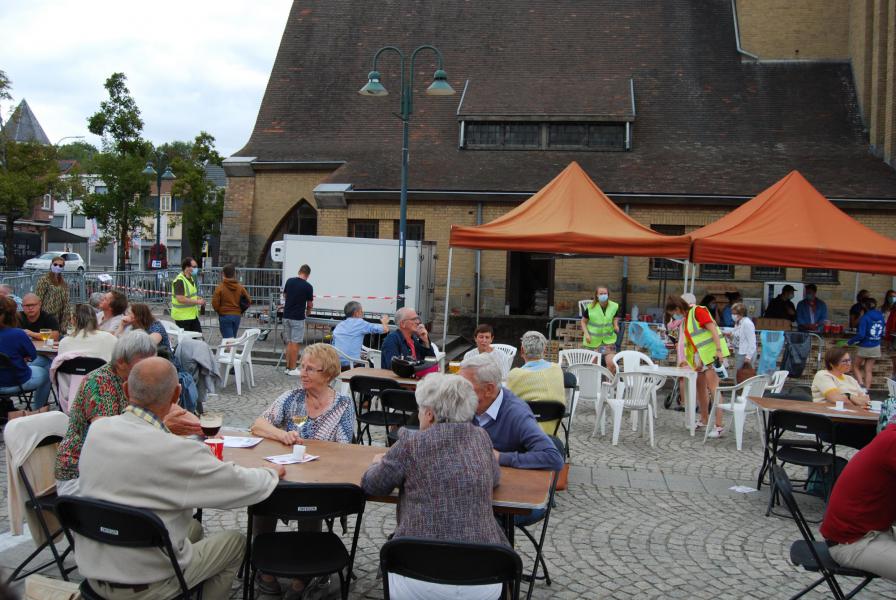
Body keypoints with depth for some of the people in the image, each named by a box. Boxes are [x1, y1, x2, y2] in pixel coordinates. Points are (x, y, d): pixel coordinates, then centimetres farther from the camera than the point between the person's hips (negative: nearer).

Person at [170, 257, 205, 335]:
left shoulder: (191, 279, 13)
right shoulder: (179, 280, -18)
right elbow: (181, 299, -27)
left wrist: (198, 298, 7)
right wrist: (197, 302, -20)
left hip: (193, 315, 9)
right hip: (182, 316, -9)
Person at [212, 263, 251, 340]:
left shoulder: (220, 287, -10)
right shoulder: (240, 287, 1)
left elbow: (215, 303, -11)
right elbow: (249, 301, 1)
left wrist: (219, 311, 9)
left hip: (225, 316, -4)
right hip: (237, 316, 4)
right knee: (233, 338, 17)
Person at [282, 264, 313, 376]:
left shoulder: (289, 281, 3)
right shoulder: (308, 286, -11)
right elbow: (310, 305, -1)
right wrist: (308, 311, 21)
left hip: (286, 316, 5)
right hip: (298, 318, -5)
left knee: (289, 342, 13)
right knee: (295, 343, -1)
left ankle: (288, 367, 14)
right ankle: (292, 369, 0)